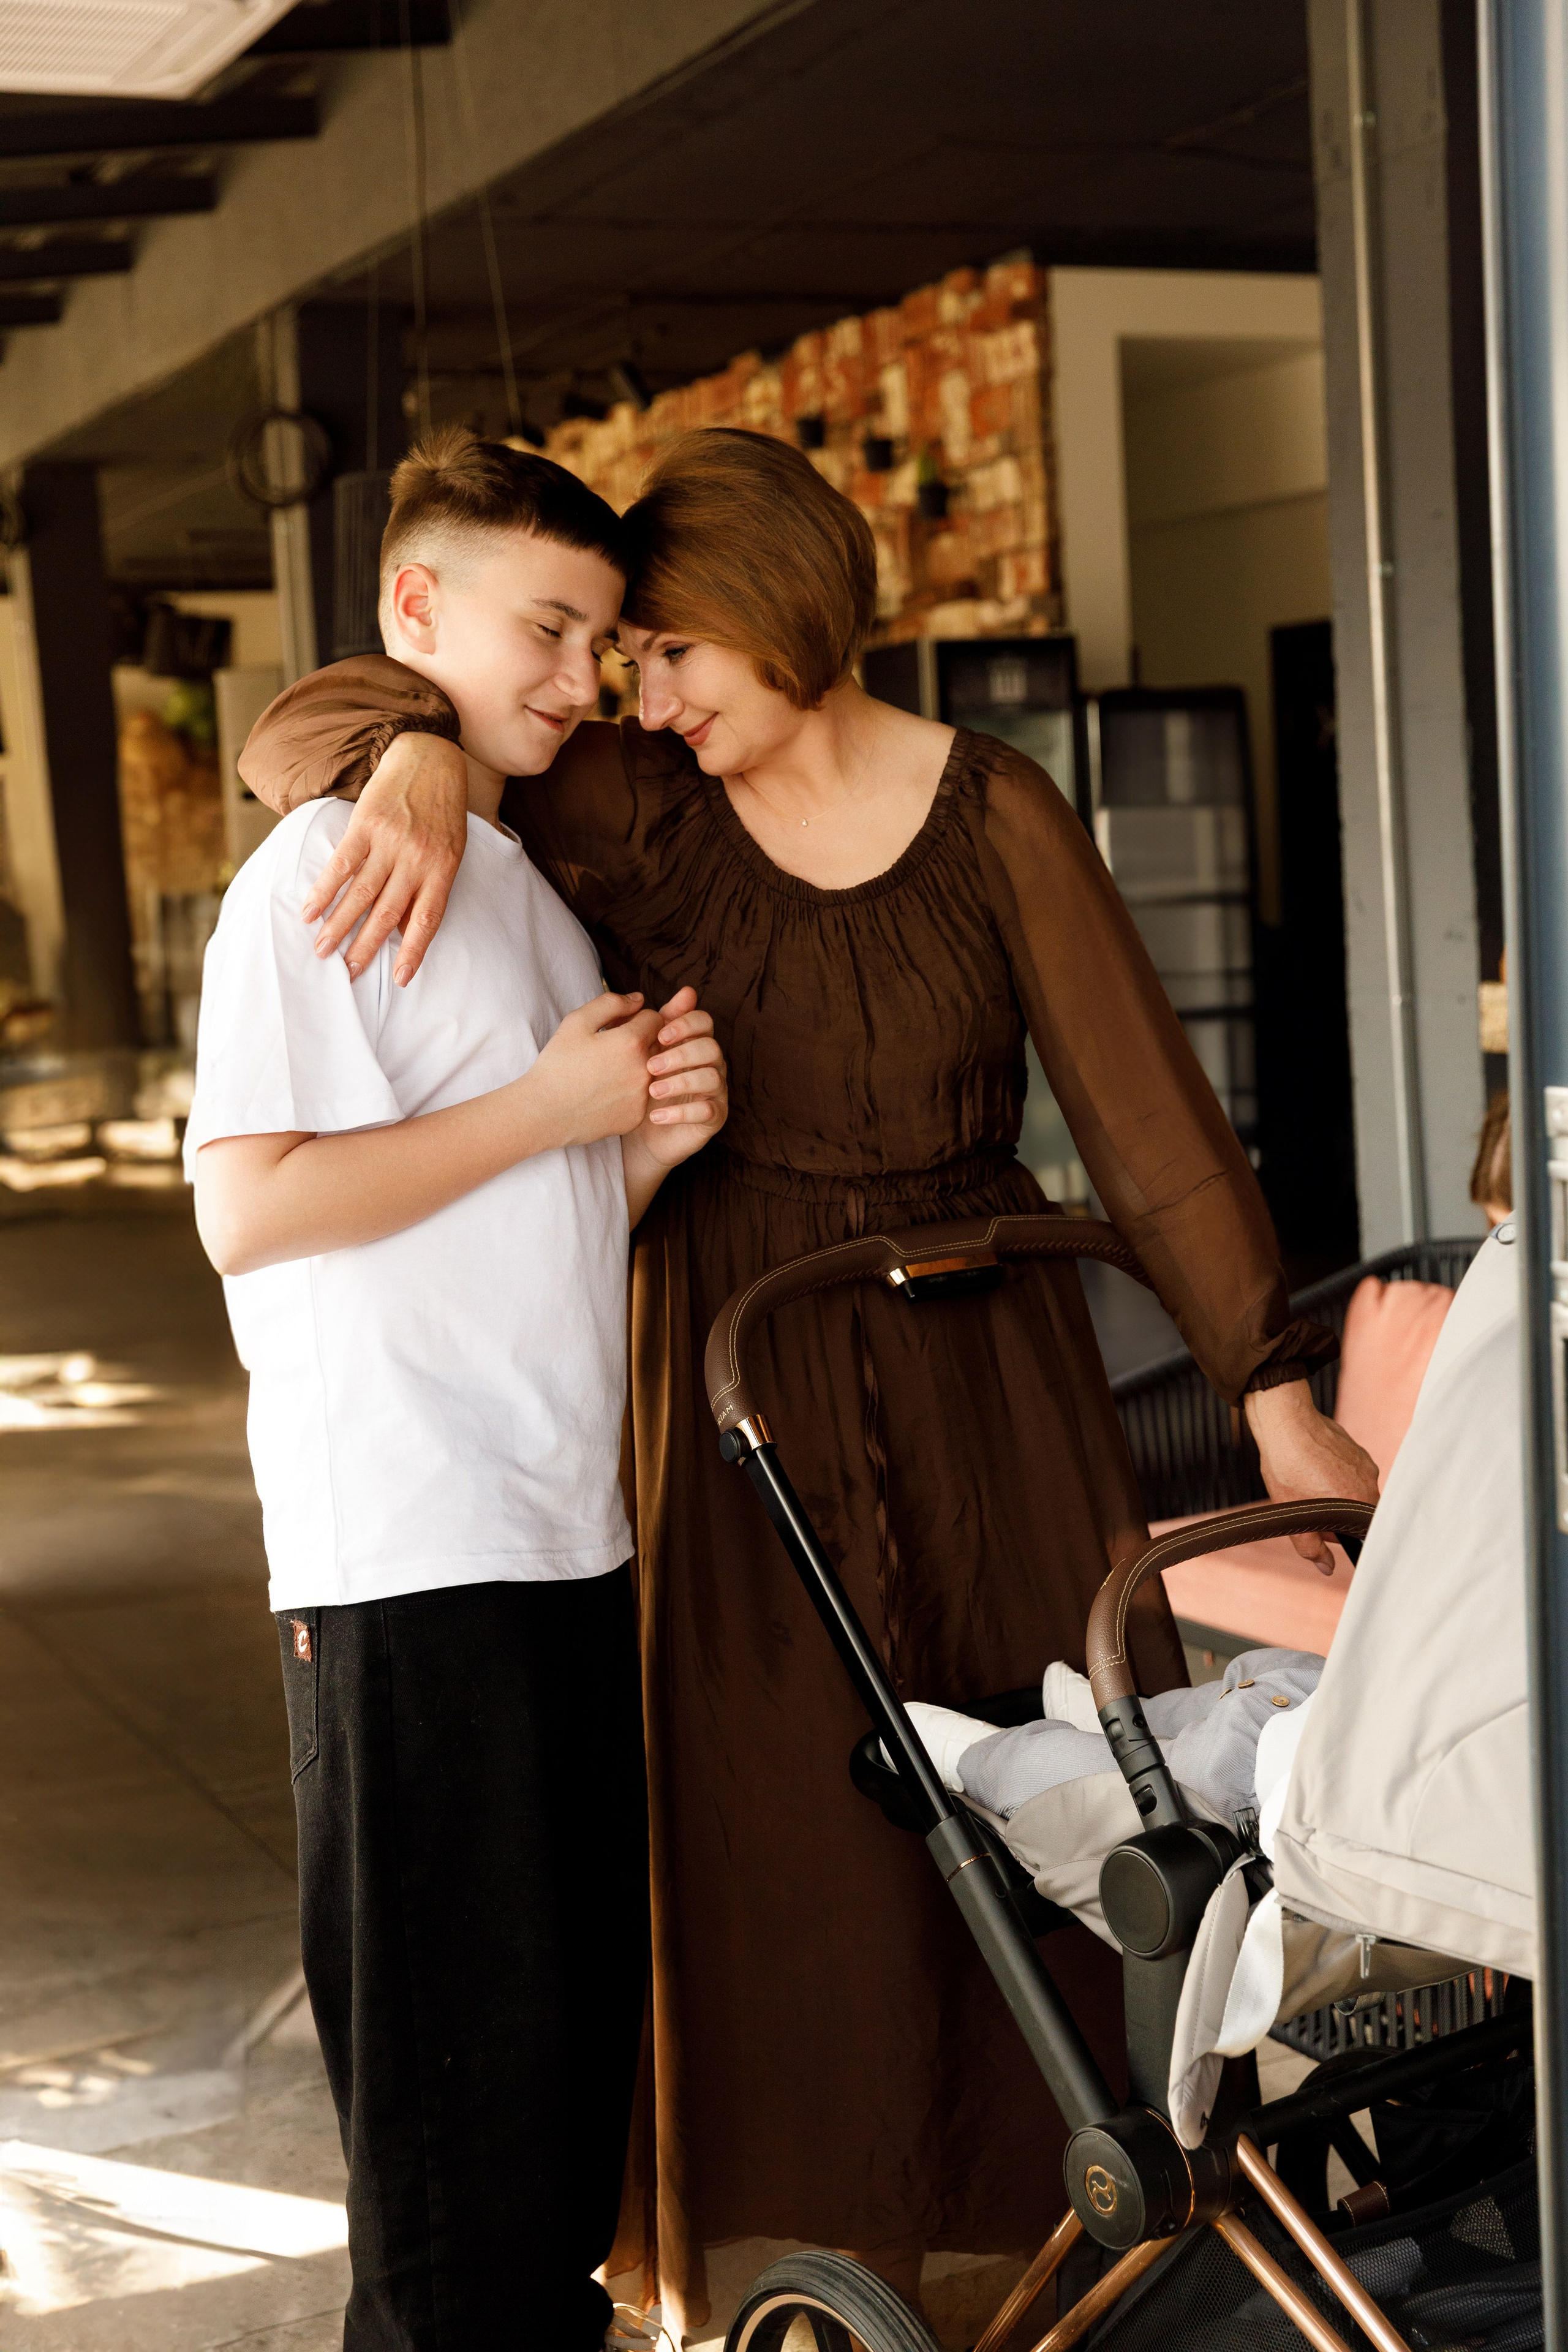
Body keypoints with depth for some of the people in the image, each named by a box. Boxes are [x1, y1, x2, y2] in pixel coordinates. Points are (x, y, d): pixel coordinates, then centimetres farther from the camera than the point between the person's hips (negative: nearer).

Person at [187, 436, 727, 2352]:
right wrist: (548, 1107, -14)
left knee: (582, 1998, 16)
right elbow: (249, 1205, -19)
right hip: (404, 1554, -9)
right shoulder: (323, 870, -9)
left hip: (567, 1539, 9)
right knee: (453, 2032, 0)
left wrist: (653, 1136, 1)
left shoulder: (529, 881, 18)